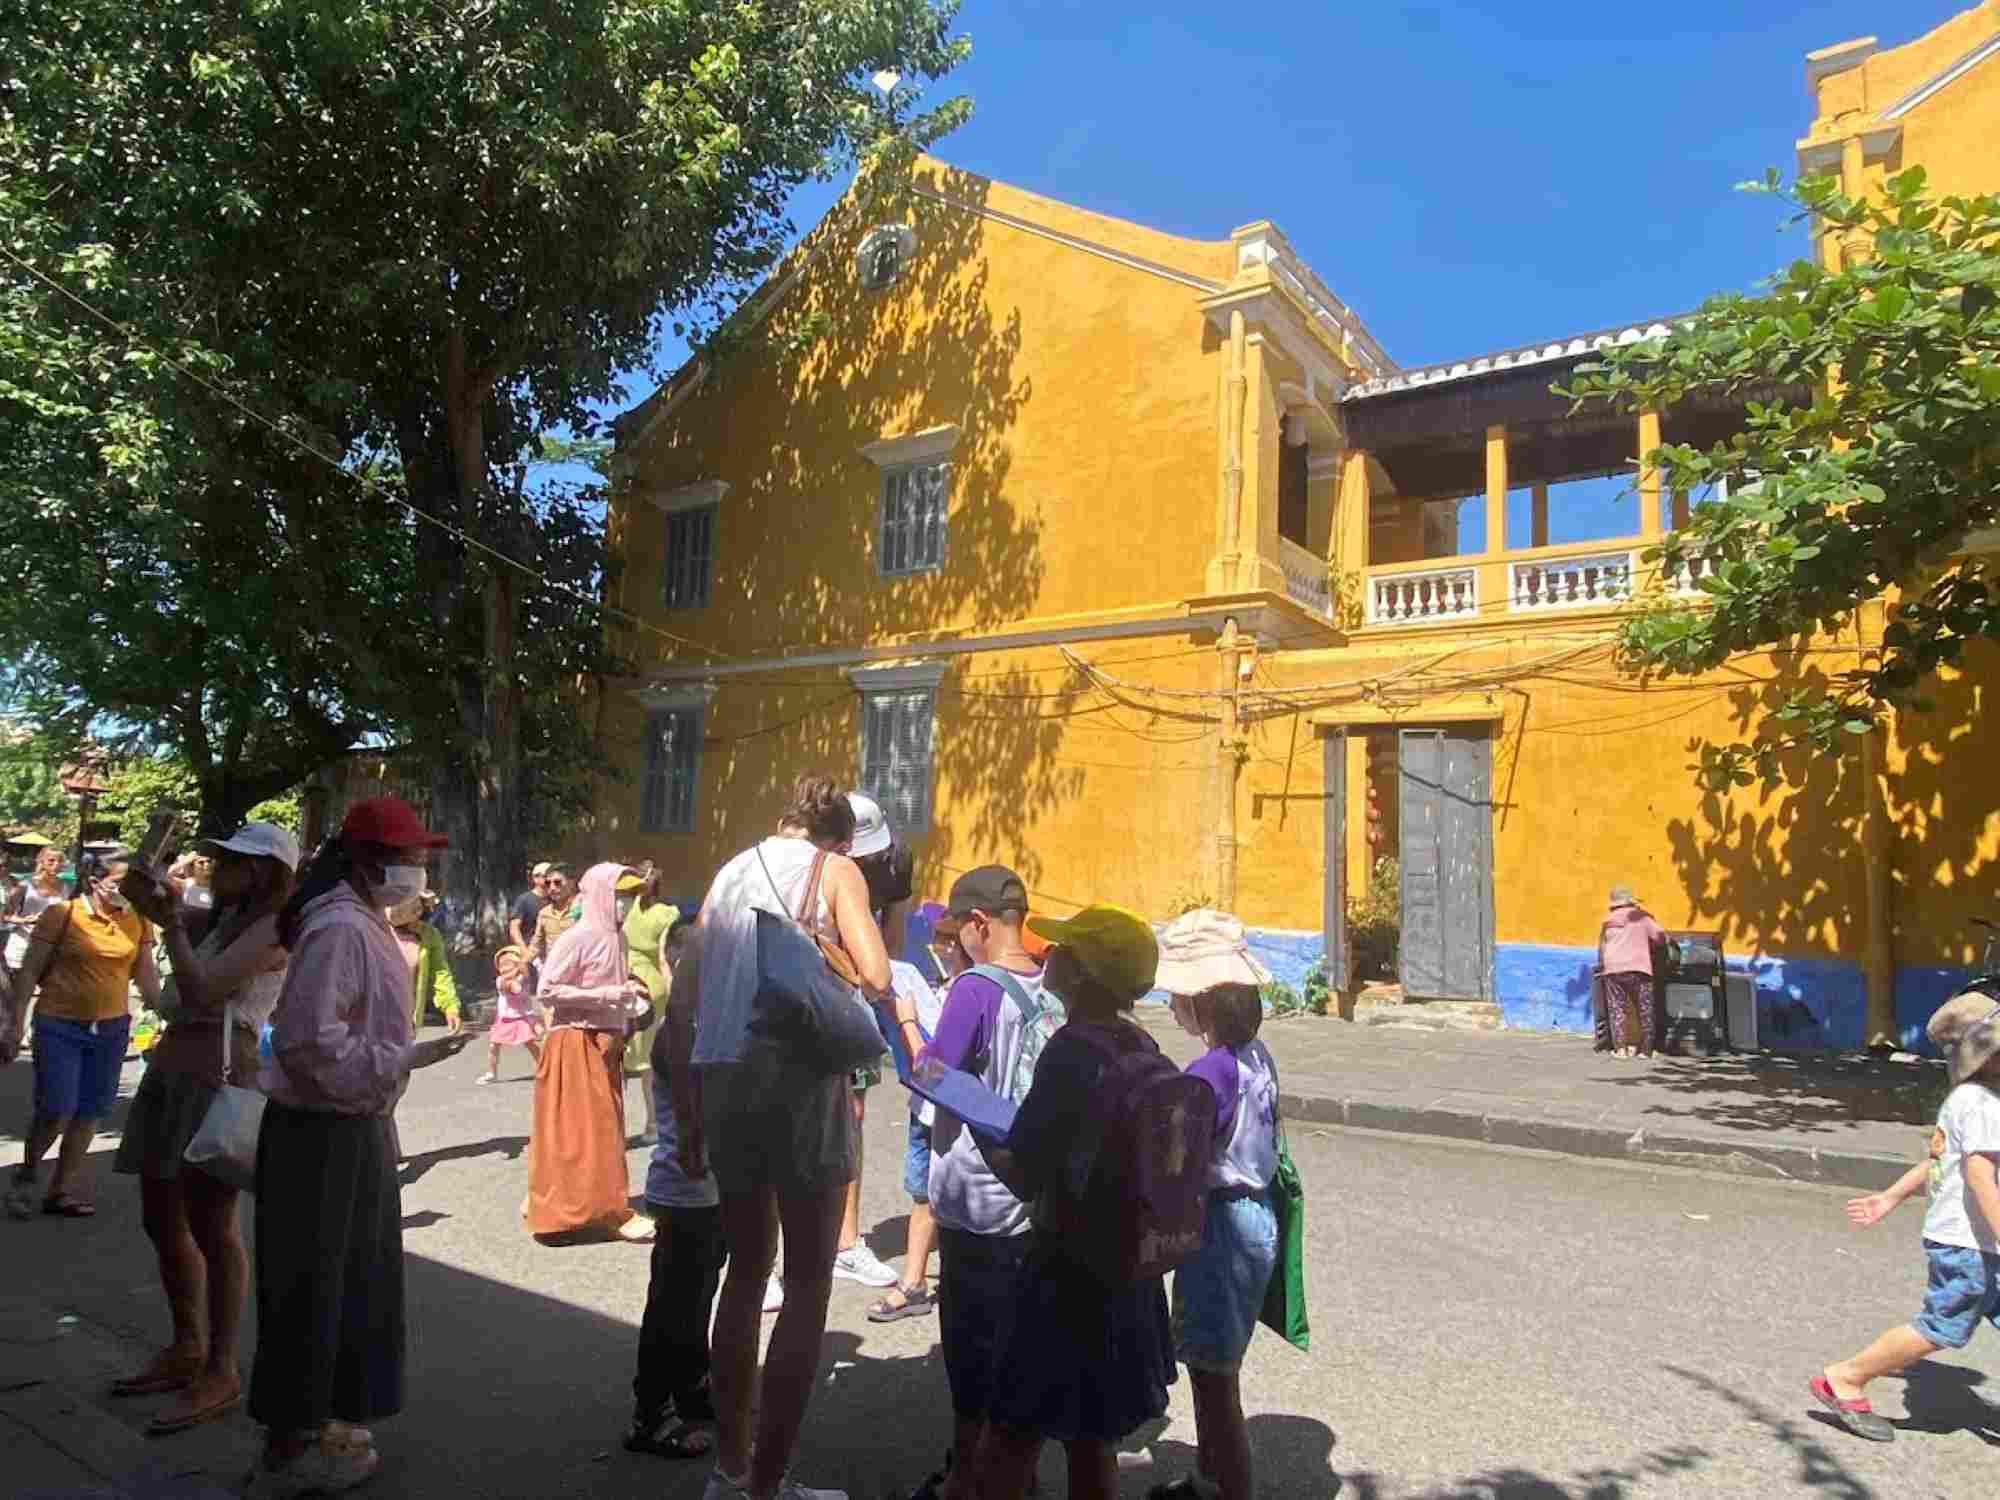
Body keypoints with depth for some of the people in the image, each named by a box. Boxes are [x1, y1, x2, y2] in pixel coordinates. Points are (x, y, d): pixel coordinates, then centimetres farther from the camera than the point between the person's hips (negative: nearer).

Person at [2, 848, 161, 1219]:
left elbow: (146, 975, 10)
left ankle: (62, 1191, 21)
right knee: (56, 1111, -6)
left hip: (112, 1028, 4)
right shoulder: (61, 914, -10)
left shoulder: (139, 921, 1)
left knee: (89, 1111, 7)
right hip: (59, 1025, -4)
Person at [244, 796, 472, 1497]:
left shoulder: (367, 924, 10)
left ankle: (319, 1420, 36)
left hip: (356, 1128, 10)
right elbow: (311, 1042, -25)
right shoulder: (338, 929, -20)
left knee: (352, 1279, 20)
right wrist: (406, 1058, -24)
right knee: (310, 1287, 4)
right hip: (321, 1135, -10)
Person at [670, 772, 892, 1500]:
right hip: (801, 1076, -5)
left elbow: (683, 1003, 13)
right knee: (808, 1280, 8)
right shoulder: (835, 870, 4)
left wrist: (686, 1110, 18)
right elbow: (875, 976, -12)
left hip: (722, 1077, 5)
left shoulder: (731, 870, 17)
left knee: (746, 1267, 21)